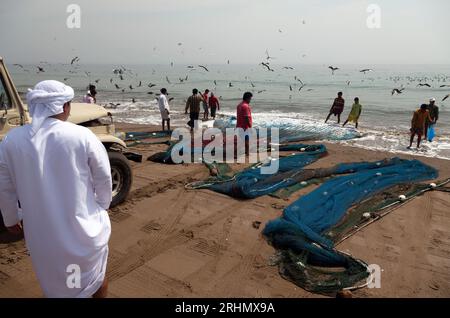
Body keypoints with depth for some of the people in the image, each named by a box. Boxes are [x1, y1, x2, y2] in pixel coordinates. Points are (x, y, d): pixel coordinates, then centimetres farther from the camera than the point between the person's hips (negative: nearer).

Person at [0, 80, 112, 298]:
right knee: (96, 275, 25)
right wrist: (102, 206, 11)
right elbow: (103, 178, -8)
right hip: (83, 228, -2)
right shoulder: (82, 136, -17)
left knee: (55, 284, 26)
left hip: (42, 233, 3)